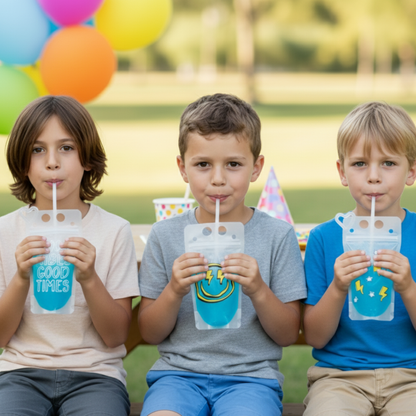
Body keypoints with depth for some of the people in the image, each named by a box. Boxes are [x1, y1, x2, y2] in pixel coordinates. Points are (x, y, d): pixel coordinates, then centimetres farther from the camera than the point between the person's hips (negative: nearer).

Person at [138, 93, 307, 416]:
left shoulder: (278, 235, 3)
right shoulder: (166, 235, 6)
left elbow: (288, 335, 4)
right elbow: (150, 334, 8)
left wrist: (258, 291, -13)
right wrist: (174, 292, -10)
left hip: (251, 375, -1)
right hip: (178, 371, 1)